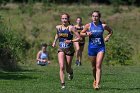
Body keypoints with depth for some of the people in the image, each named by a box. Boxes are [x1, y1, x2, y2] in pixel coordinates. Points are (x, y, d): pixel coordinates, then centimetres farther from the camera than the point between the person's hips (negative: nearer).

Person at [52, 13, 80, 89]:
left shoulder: (71, 28, -11)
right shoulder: (58, 27, 2)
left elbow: (79, 38, -12)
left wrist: (71, 41, -22)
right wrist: (55, 41, 15)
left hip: (69, 50, -2)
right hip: (61, 49, 2)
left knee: (68, 68, 9)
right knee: (62, 67, -15)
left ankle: (70, 73, 47)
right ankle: (62, 84, -15)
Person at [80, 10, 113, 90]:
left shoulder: (103, 26, -2)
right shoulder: (88, 26, -2)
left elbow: (111, 31, 17)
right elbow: (81, 33, 8)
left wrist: (108, 37, -1)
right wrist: (87, 34, -12)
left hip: (101, 47, -2)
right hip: (92, 48, 2)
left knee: (98, 66, -13)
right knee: (94, 67, 13)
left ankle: (97, 84, -19)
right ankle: (95, 80, 39)